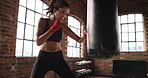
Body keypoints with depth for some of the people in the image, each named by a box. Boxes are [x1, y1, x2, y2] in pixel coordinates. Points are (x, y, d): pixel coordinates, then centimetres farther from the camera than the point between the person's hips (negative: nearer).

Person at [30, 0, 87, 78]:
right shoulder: (43, 21, -7)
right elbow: (38, 42, -18)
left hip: (58, 58, 2)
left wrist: (85, 35, -26)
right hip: (43, 58, -2)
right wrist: (53, 28, -23)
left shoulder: (63, 26, -2)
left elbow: (79, 40, -3)